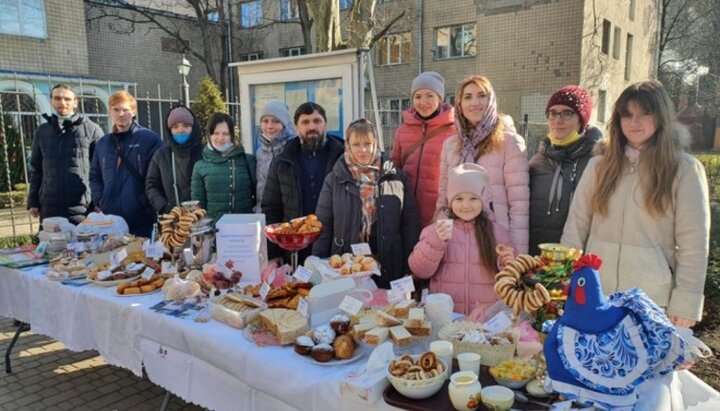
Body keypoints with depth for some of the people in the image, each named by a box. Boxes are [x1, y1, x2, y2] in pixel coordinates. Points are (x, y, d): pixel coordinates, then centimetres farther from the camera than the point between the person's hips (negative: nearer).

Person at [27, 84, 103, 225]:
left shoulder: (91, 129, 1)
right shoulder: (42, 131, 13)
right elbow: (36, 168, 16)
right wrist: (33, 202, 10)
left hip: (83, 208, -3)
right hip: (50, 209, 4)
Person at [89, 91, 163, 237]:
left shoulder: (150, 139, -3)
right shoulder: (103, 143, 15)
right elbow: (94, 176, 21)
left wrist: (143, 203, -13)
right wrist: (99, 201, 7)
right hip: (110, 219, 5)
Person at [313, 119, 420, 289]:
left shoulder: (394, 176, 1)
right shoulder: (335, 179, 2)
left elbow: (410, 224, 2)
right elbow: (323, 226, 3)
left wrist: (410, 267, -1)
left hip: (388, 269, 0)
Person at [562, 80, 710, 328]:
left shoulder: (684, 169, -4)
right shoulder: (600, 164, 3)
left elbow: (694, 242, -5)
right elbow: (576, 225, 2)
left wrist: (686, 303, -8)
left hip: (652, 298, -2)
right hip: (594, 292, 2)